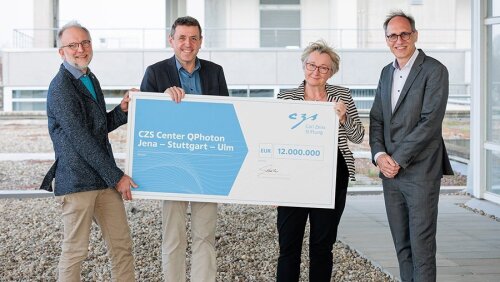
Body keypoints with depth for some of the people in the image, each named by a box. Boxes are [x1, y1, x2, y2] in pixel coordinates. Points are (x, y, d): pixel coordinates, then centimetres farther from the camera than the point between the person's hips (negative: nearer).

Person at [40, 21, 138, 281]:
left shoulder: (90, 80, 16)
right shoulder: (60, 88, -12)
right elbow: (81, 140, -17)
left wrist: (122, 110, 3)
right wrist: (116, 176, -14)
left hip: (104, 179, 8)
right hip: (77, 181, -8)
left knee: (122, 245, 10)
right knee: (75, 250, 1)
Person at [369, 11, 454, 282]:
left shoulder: (434, 70, -7)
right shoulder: (387, 72, 14)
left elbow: (430, 122, -15)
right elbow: (376, 119, 14)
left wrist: (398, 160, -15)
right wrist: (379, 155, -3)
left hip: (420, 171, -6)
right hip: (390, 170, 6)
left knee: (422, 246, -4)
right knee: (401, 245, 11)